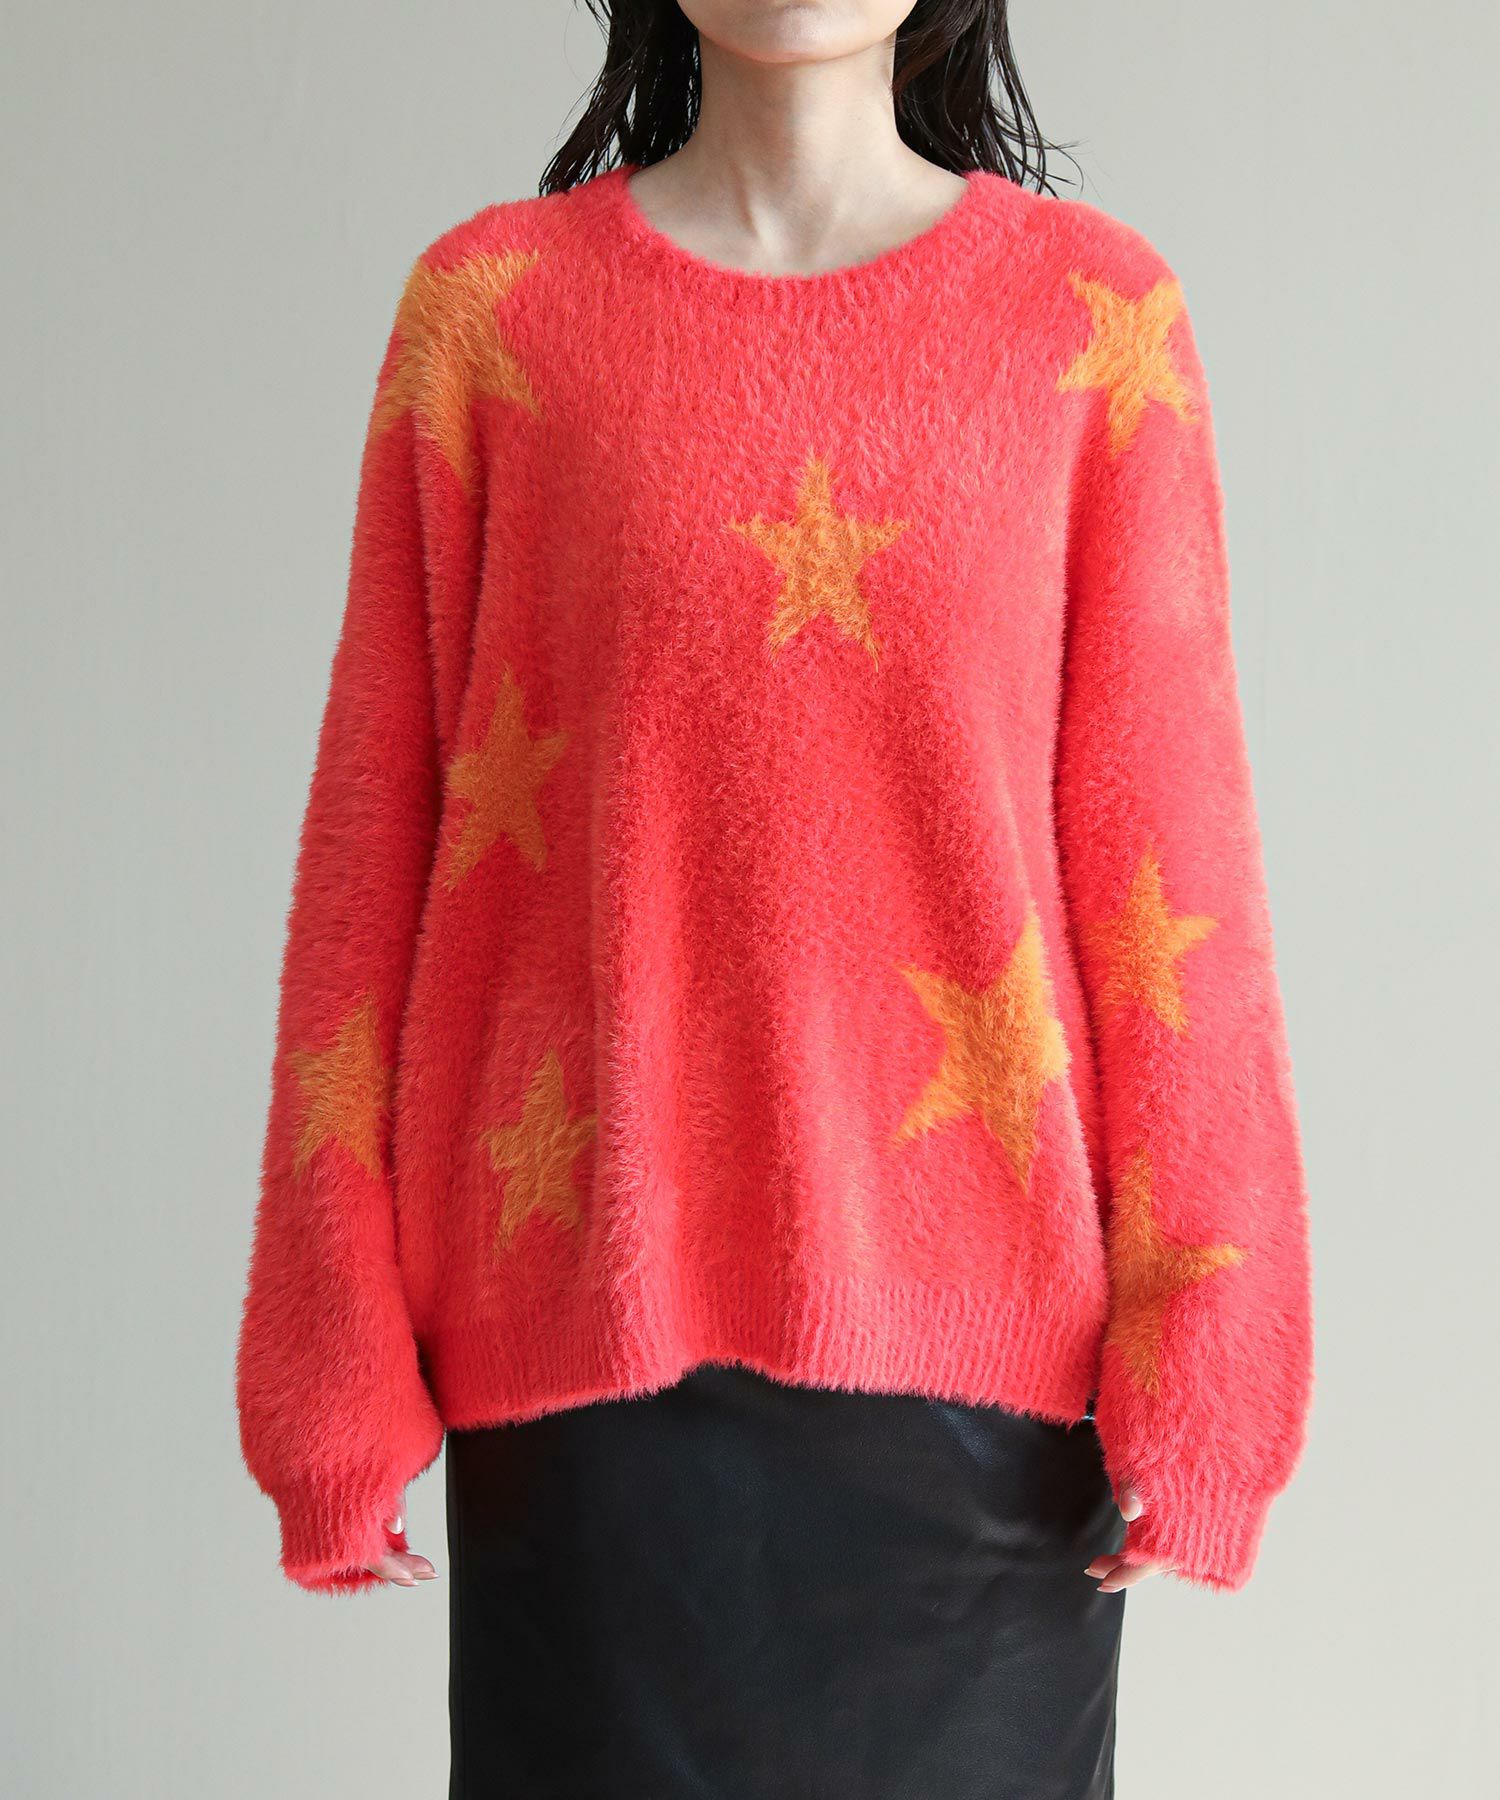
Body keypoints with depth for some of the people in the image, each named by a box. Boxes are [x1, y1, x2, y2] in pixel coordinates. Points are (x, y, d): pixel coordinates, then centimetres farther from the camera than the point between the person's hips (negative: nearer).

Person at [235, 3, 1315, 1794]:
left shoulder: (1098, 314, 2)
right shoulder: (487, 304, 3)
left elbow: (1166, 840, 0)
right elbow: (374, 840, 3)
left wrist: (1193, 1373, -2)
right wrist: (339, 1375, 2)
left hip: (982, 1333, 0)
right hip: (595, 1320, 0)